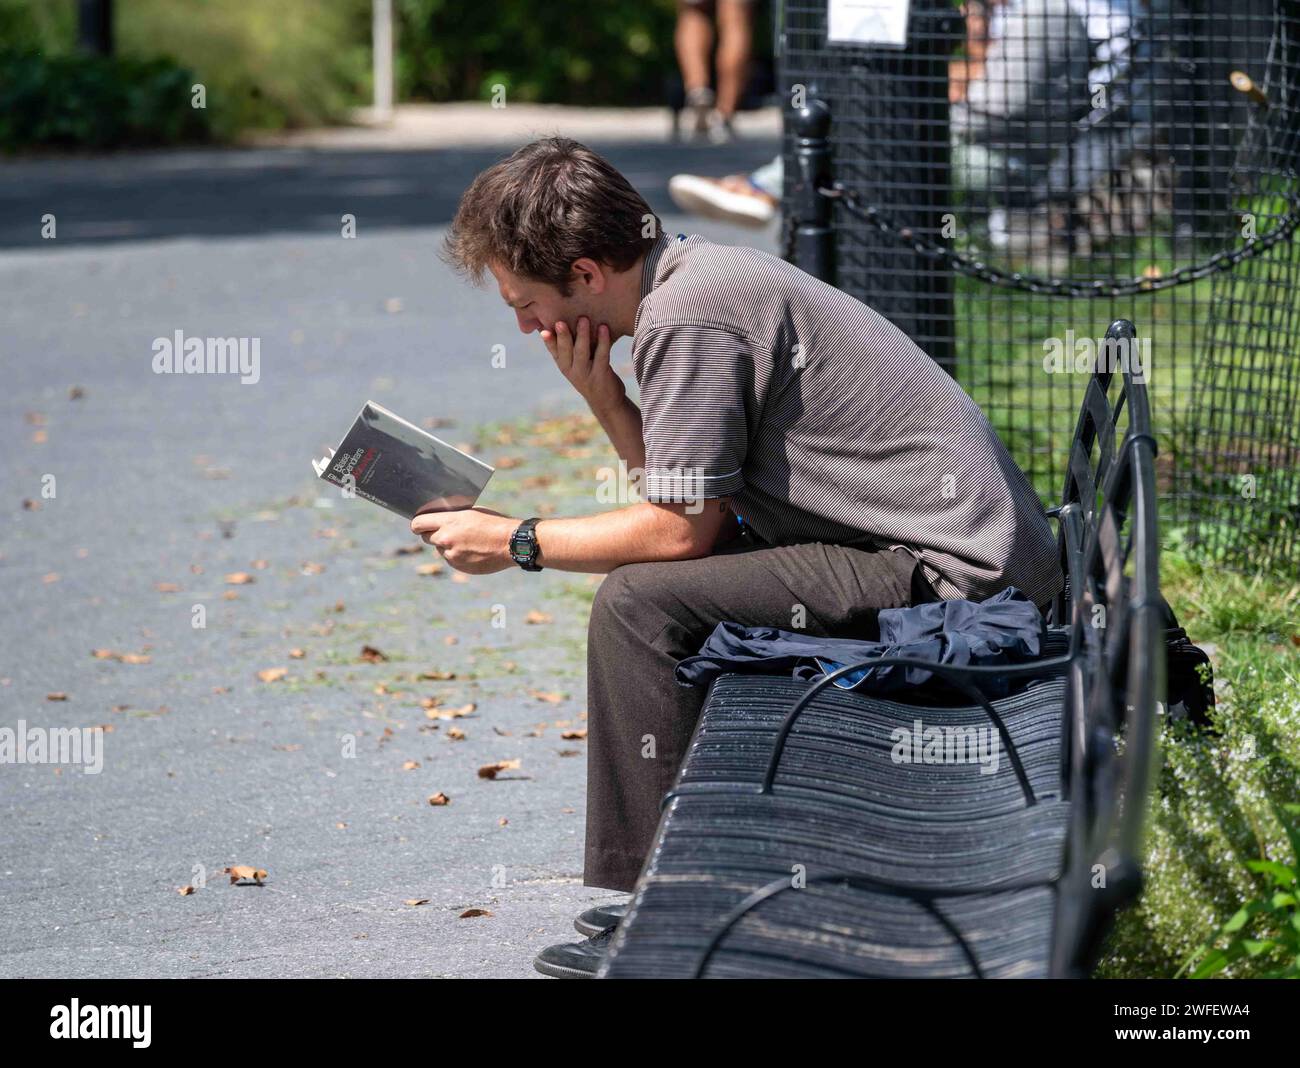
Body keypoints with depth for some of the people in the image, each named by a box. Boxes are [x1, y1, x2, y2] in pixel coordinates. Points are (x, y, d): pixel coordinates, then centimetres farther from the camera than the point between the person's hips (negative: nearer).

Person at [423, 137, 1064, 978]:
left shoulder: (685, 318, -16)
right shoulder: (702, 274, 13)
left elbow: (681, 528, -13)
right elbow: (687, 496, 16)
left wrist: (517, 542, -3)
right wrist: (603, 398, 3)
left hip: (954, 577, -10)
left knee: (641, 603, -15)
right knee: (669, 576, 21)